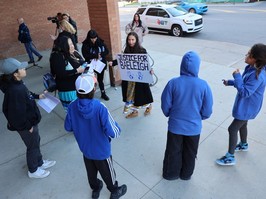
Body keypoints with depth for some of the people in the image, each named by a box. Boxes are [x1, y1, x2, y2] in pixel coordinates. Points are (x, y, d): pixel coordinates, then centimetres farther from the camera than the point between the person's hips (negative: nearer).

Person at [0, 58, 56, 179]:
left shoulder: (17, 84, -5)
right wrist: (27, 126, -19)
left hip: (30, 120, 9)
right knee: (33, 146, 13)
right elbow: (17, 112, -30)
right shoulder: (14, 91, -35)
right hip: (25, 125, -9)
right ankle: (33, 170, 38)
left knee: (36, 141, 26)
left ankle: (39, 162, 49)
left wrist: (37, 96, 14)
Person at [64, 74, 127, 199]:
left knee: (91, 170, 29)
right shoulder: (100, 107, -33)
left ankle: (95, 189, 55)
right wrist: (117, 128, -9)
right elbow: (112, 132, -31)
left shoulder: (72, 106, -19)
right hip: (101, 150, -4)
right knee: (107, 172, 22)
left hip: (85, 149, 4)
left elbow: (68, 127, -4)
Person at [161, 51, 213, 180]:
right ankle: (186, 174, 45)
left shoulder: (173, 83, -20)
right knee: (190, 153, 24)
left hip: (175, 125, 0)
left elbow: (165, 106, -10)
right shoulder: (203, 85, -18)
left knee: (173, 151, 21)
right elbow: (207, 111, -9)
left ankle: (170, 173, 41)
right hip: (194, 127, 1)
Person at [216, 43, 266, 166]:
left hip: (247, 108, -10)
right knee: (242, 125, 29)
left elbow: (244, 92, -31)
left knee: (232, 129, -2)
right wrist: (230, 82, 7)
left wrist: (237, 76, -28)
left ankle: (230, 157, 13)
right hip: (246, 105, 10)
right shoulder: (252, 68, -4)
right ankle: (243, 145, 55)